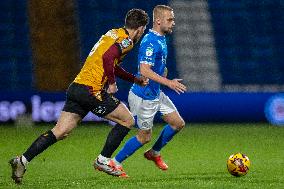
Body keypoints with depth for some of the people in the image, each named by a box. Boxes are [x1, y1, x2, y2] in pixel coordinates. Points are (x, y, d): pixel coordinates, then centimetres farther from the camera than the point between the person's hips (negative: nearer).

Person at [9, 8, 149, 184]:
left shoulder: (114, 34, 23)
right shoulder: (126, 41, -6)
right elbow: (107, 58, -24)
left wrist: (135, 79, 38)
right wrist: (112, 83, -14)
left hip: (76, 88, 8)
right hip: (92, 90, -8)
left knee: (60, 132, 4)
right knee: (128, 120, 5)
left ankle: (23, 160, -5)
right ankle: (103, 160, 9)